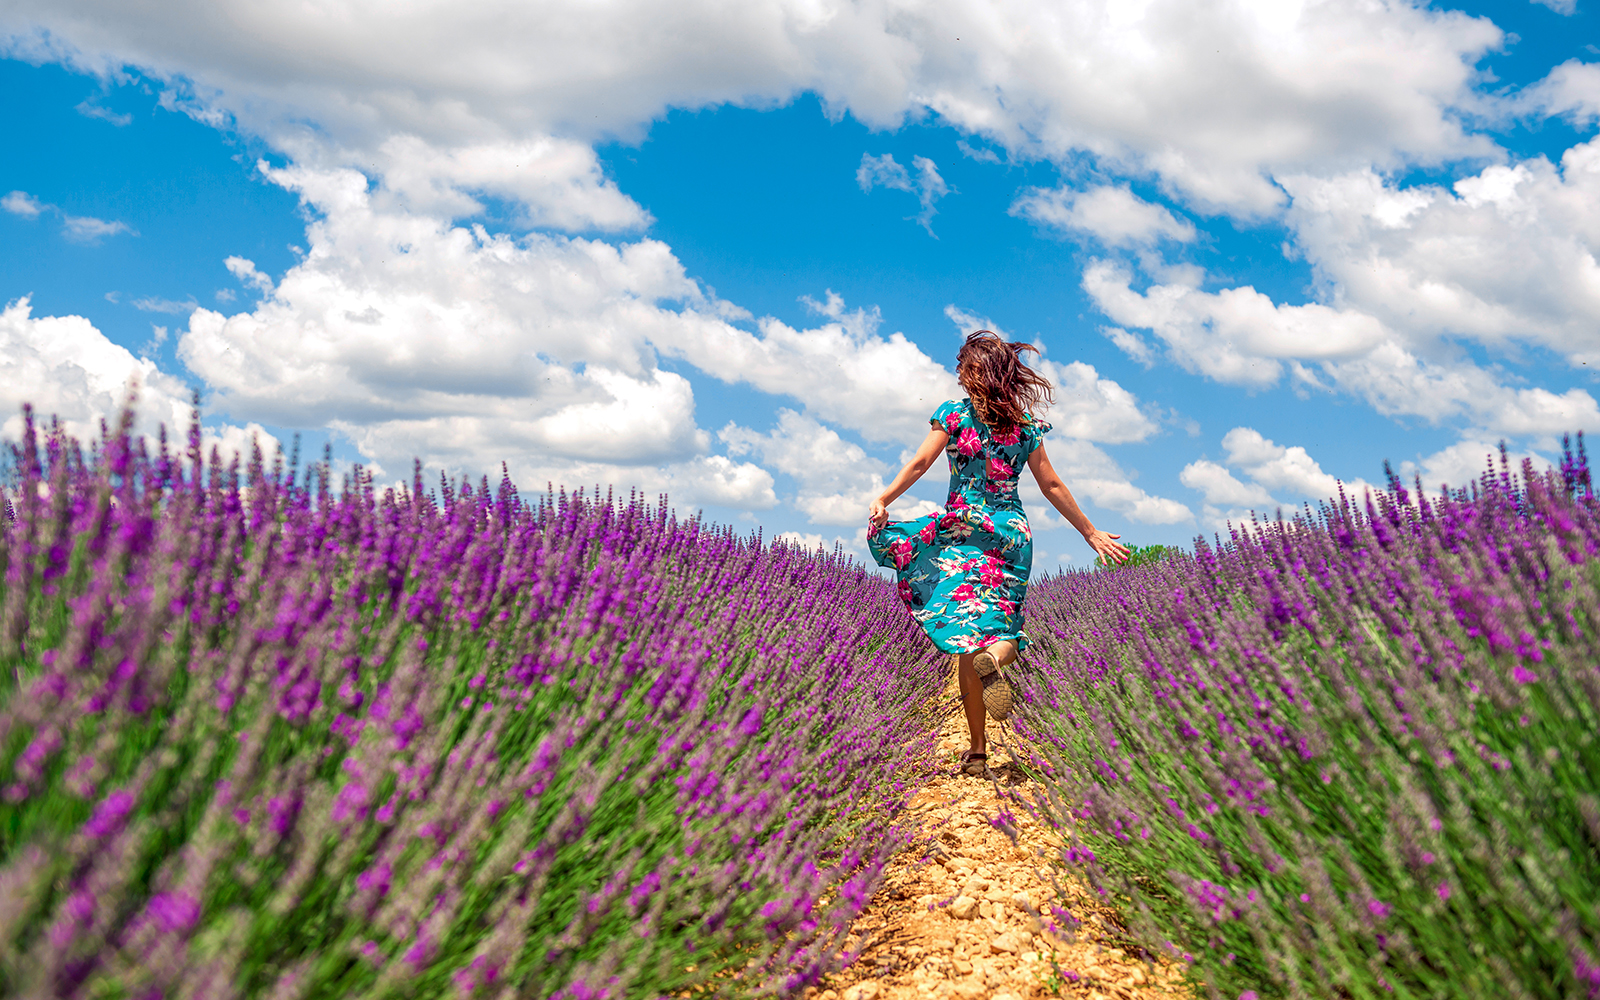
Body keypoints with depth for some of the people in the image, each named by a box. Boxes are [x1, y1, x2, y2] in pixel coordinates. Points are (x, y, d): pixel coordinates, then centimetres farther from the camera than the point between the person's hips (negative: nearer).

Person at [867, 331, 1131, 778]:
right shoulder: (1026, 425, 10)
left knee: (967, 641, -2)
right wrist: (1092, 534, 18)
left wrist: (883, 499, -5)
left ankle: (977, 750, -12)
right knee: (999, 627, 8)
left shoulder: (954, 413, 1)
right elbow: (1052, 487, 11)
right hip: (1013, 532, 3)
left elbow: (921, 462, -8)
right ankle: (998, 655, -33)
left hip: (964, 526, -2)